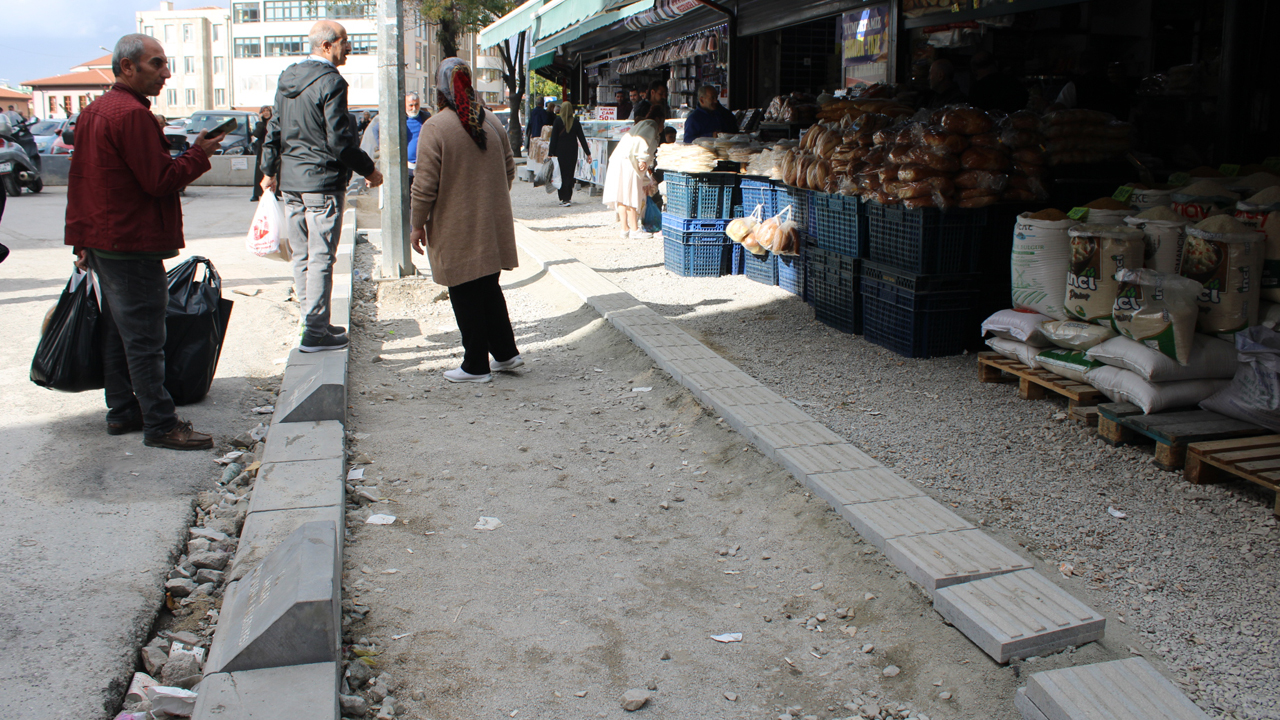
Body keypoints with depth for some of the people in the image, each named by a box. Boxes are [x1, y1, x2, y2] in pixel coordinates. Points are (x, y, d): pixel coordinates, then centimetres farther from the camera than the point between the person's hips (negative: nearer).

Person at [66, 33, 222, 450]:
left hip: (101, 240, 10)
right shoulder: (132, 115, -17)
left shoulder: (93, 111, 15)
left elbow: (79, 180, 18)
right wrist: (199, 153, -6)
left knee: (118, 332, 16)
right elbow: (161, 181, -20)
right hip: (133, 245, -10)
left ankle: (122, 412, 24)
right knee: (144, 339, -6)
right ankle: (160, 426, -1)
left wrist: (82, 242, 21)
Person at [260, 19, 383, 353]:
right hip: (322, 180, -8)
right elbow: (340, 139, -16)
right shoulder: (330, 81, -14)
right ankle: (316, 332, -1)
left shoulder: (287, 78, 11)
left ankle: (313, 322, 21)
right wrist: (368, 169, -4)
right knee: (320, 258, -4)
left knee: (301, 256, 12)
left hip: (291, 180, 8)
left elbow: (274, 129, 15)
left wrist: (270, 170, 24)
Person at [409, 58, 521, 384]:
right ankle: (505, 352, 24)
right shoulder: (492, 122, 3)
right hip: (492, 226, 6)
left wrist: (417, 224, -4)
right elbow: (509, 170, 12)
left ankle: (476, 366, 11)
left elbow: (425, 184, -15)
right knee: (489, 288, 19)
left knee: (466, 296, 4)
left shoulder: (435, 128, -15)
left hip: (456, 231, -6)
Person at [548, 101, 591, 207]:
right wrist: (588, 153, 4)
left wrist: (552, 152, -5)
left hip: (561, 151, -3)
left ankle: (564, 199, -6)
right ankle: (568, 197, 21)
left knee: (563, 175, -1)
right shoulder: (575, 122, 1)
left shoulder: (558, 120, -6)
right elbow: (582, 138, 2)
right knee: (570, 174, 14)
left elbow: (553, 137, -8)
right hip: (573, 151, 3)